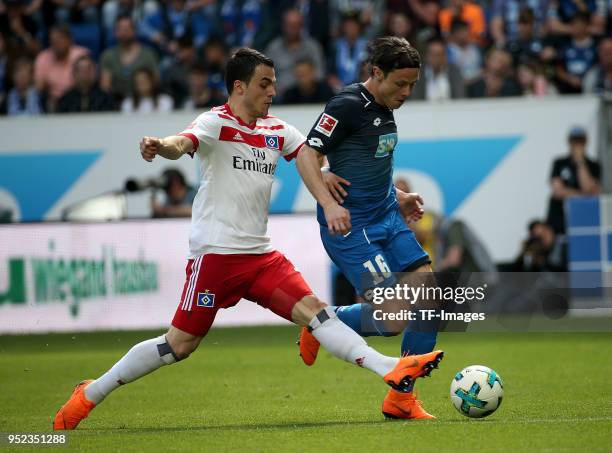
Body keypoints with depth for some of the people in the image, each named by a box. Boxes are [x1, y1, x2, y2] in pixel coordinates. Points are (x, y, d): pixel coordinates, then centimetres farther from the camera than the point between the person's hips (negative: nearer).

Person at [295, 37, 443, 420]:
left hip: (387, 218, 9)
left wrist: (398, 197, 23)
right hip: (350, 227, -9)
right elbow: (307, 155, -18)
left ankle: (401, 399, 5)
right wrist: (329, 203, -30)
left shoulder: (385, 109, 15)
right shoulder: (348, 105, -12)